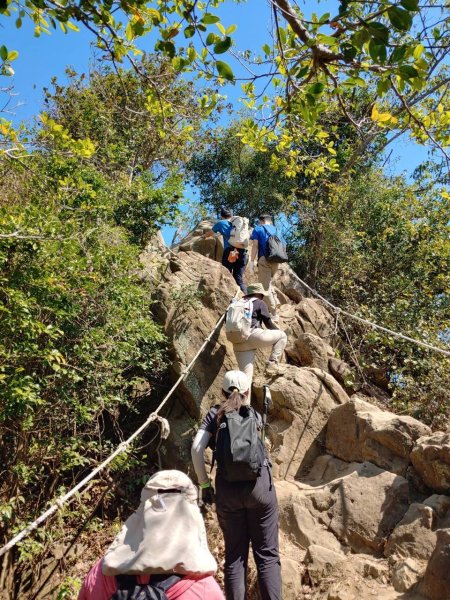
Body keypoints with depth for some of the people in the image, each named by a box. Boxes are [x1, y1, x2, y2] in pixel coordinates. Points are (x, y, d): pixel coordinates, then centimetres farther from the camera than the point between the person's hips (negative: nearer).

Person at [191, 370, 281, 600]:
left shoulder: (215, 414, 8)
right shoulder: (255, 415, 10)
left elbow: (197, 448, -4)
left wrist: (204, 484, 4)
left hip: (227, 489, 0)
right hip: (259, 485, 0)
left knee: (234, 555, 12)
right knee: (267, 554, 7)